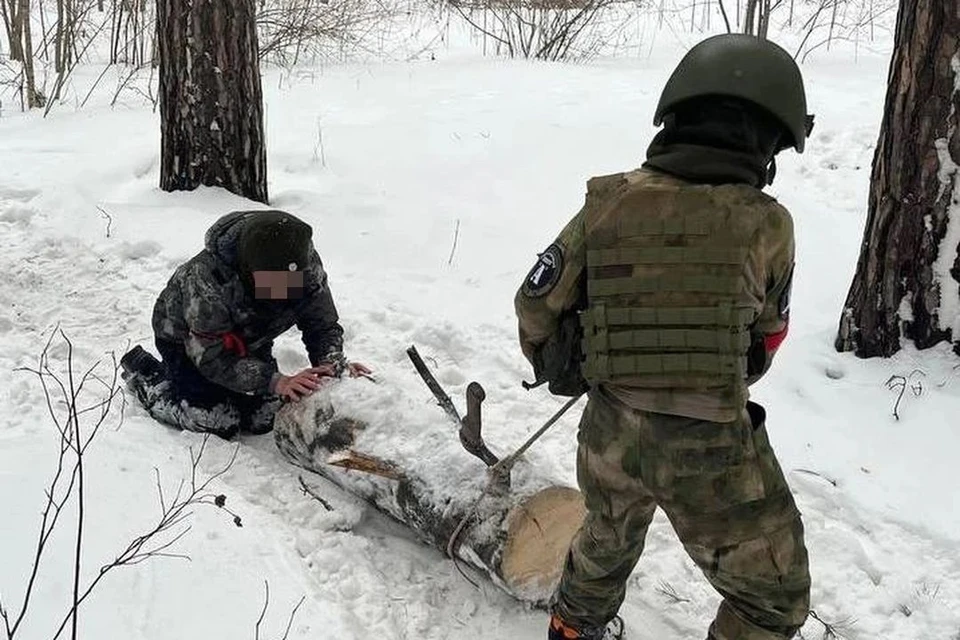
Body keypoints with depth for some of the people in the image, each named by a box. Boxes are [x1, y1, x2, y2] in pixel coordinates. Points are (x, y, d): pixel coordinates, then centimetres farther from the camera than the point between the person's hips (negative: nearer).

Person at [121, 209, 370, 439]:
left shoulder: (307, 267, -27)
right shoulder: (208, 277, -42)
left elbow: (324, 326, -16)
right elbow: (210, 355, -37)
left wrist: (333, 364, -39)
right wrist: (276, 382, -47)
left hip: (248, 340, 5)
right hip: (185, 338, -4)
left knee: (264, 419, -3)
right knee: (218, 421, -14)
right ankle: (143, 371, 9)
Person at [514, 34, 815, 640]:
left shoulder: (608, 204, -7)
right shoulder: (766, 225, -12)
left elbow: (536, 307, 0)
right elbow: (768, 339, 4)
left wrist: (552, 365, 22)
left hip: (610, 433, 4)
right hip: (715, 451, -4)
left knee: (608, 538, 34)